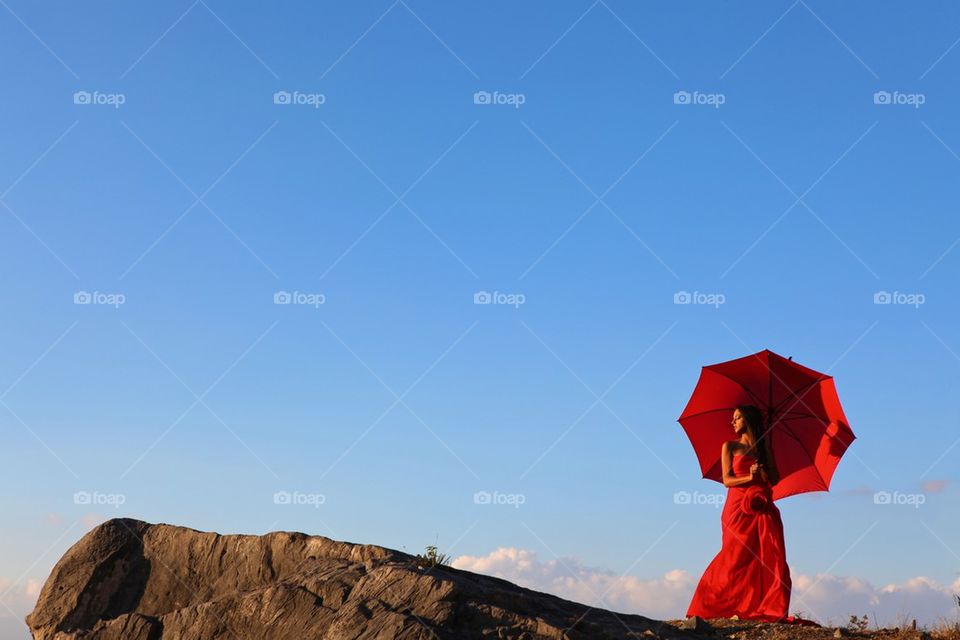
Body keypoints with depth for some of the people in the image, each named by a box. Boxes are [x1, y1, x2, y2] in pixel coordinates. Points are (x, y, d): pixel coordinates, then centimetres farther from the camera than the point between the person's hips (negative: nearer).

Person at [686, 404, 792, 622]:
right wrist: (749, 478, -16)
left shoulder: (764, 447, 18)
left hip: (763, 509, 2)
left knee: (772, 559, -10)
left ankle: (772, 611, -10)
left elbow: (775, 479, 7)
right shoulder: (730, 446, 11)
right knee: (736, 558, -10)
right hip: (738, 508, -2)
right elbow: (727, 480, 0)